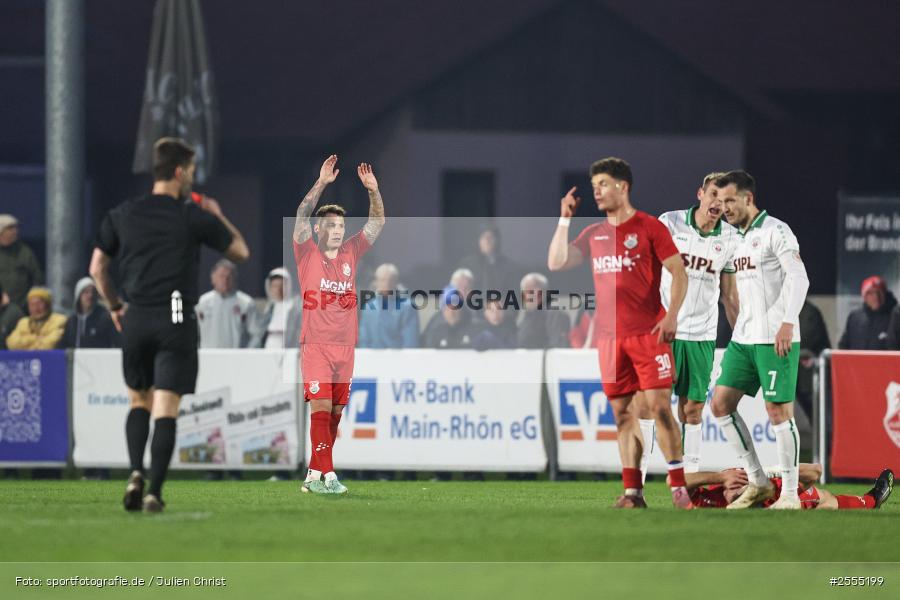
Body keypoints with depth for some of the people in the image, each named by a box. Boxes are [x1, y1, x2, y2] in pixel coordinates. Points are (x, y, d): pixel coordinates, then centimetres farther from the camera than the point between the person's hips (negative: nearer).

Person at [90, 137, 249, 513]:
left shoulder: (122, 214, 6)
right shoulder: (194, 217, -3)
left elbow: (97, 267, 10)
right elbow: (240, 252, 9)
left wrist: (114, 306, 23)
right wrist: (218, 217, 22)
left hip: (136, 319, 3)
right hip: (176, 320, -3)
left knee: (139, 402, 18)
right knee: (166, 409, -3)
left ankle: (136, 474, -3)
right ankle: (154, 492, -11)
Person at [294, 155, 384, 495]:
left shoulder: (350, 253, 12)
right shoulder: (307, 254, 0)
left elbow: (377, 223, 10)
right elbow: (301, 216, -13)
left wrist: (373, 190, -5)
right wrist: (321, 184, -22)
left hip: (345, 346, 5)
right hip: (315, 345, -5)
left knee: (334, 413, 6)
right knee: (321, 409, -12)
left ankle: (312, 476, 14)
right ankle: (328, 476, -16)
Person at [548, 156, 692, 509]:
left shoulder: (649, 228, 0)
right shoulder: (593, 234, 15)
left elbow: (679, 272, -2)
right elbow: (556, 263, 9)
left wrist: (671, 315, -14)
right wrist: (565, 219, 7)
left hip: (648, 333, -5)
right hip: (609, 336, 5)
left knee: (659, 406, -10)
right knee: (622, 413, 3)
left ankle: (678, 486, -7)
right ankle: (632, 490, 5)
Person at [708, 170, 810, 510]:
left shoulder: (774, 231, -7)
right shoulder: (739, 239, 18)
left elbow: (798, 278, -15)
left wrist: (787, 323, -24)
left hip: (775, 338, -9)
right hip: (743, 338, 9)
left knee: (779, 411, -8)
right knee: (720, 404, 4)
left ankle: (790, 494, -3)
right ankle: (757, 482, 9)